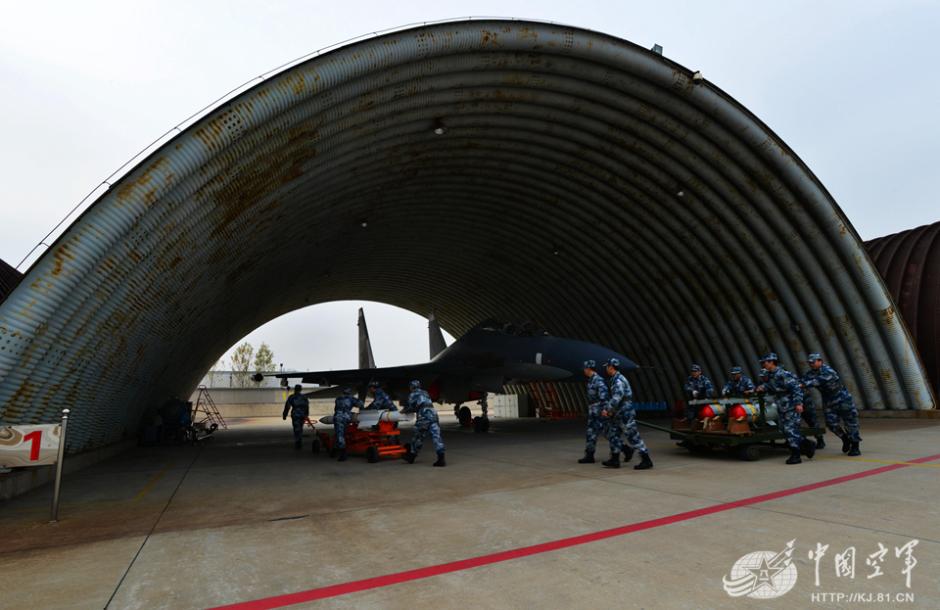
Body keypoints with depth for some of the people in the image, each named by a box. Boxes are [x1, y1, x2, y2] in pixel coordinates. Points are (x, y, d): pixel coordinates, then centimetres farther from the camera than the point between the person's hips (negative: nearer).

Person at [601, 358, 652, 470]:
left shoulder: (619, 380, -19)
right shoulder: (615, 379, 13)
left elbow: (617, 398, -27)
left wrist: (607, 409, -22)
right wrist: (610, 410, 17)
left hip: (625, 414, -10)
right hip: (618, 414, 10)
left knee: (633, 437, -4)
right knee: (613, 435, 11)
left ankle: (646, 460, 3)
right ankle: (615, 460, 17)